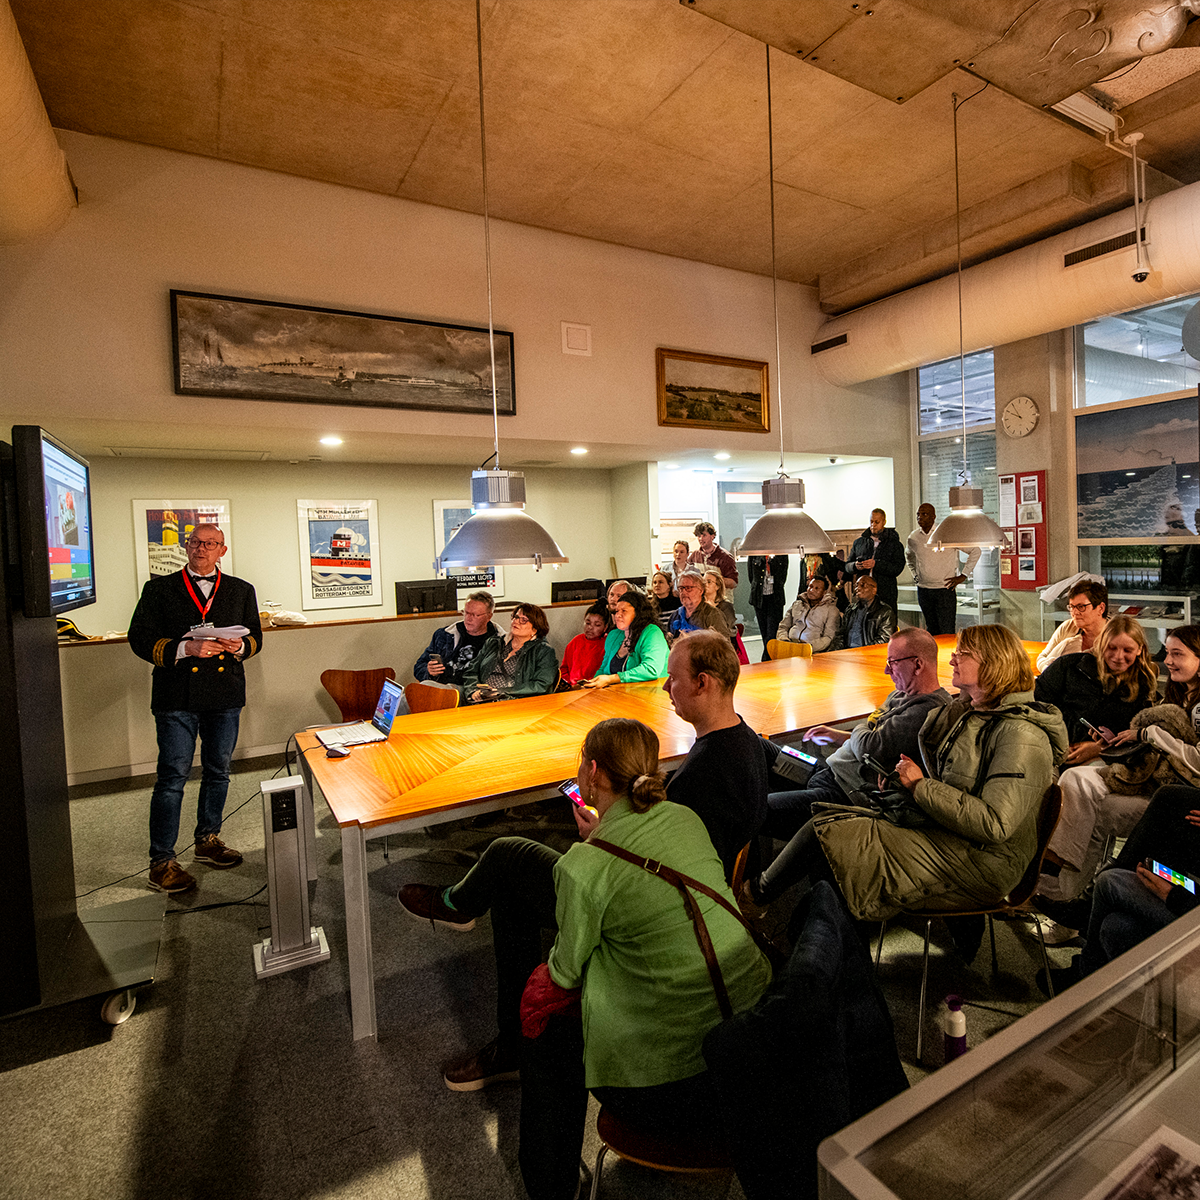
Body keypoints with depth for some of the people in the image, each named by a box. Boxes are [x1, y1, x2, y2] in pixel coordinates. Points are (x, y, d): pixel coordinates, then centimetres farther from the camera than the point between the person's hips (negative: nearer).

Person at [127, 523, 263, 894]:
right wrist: (185, 648, -18)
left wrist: (240, 646, -9)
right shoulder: (160, 589, 2)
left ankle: (207, 840, 32)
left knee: (218, 772, 14)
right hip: (177, 698, -3)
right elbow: (139, 639, -3)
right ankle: (162, 863, 8)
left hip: (225, 696, 4)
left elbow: (256, 636, 14)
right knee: (172, 777, -2)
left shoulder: (241, 591, 10)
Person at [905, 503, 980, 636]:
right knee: (931, 631, 13)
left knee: (947, 633, -6)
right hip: (923, 590, 4)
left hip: (945, 590, -4)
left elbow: (975, 551, -1)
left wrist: (963, 575, -4)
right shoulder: (913, 537, 5)